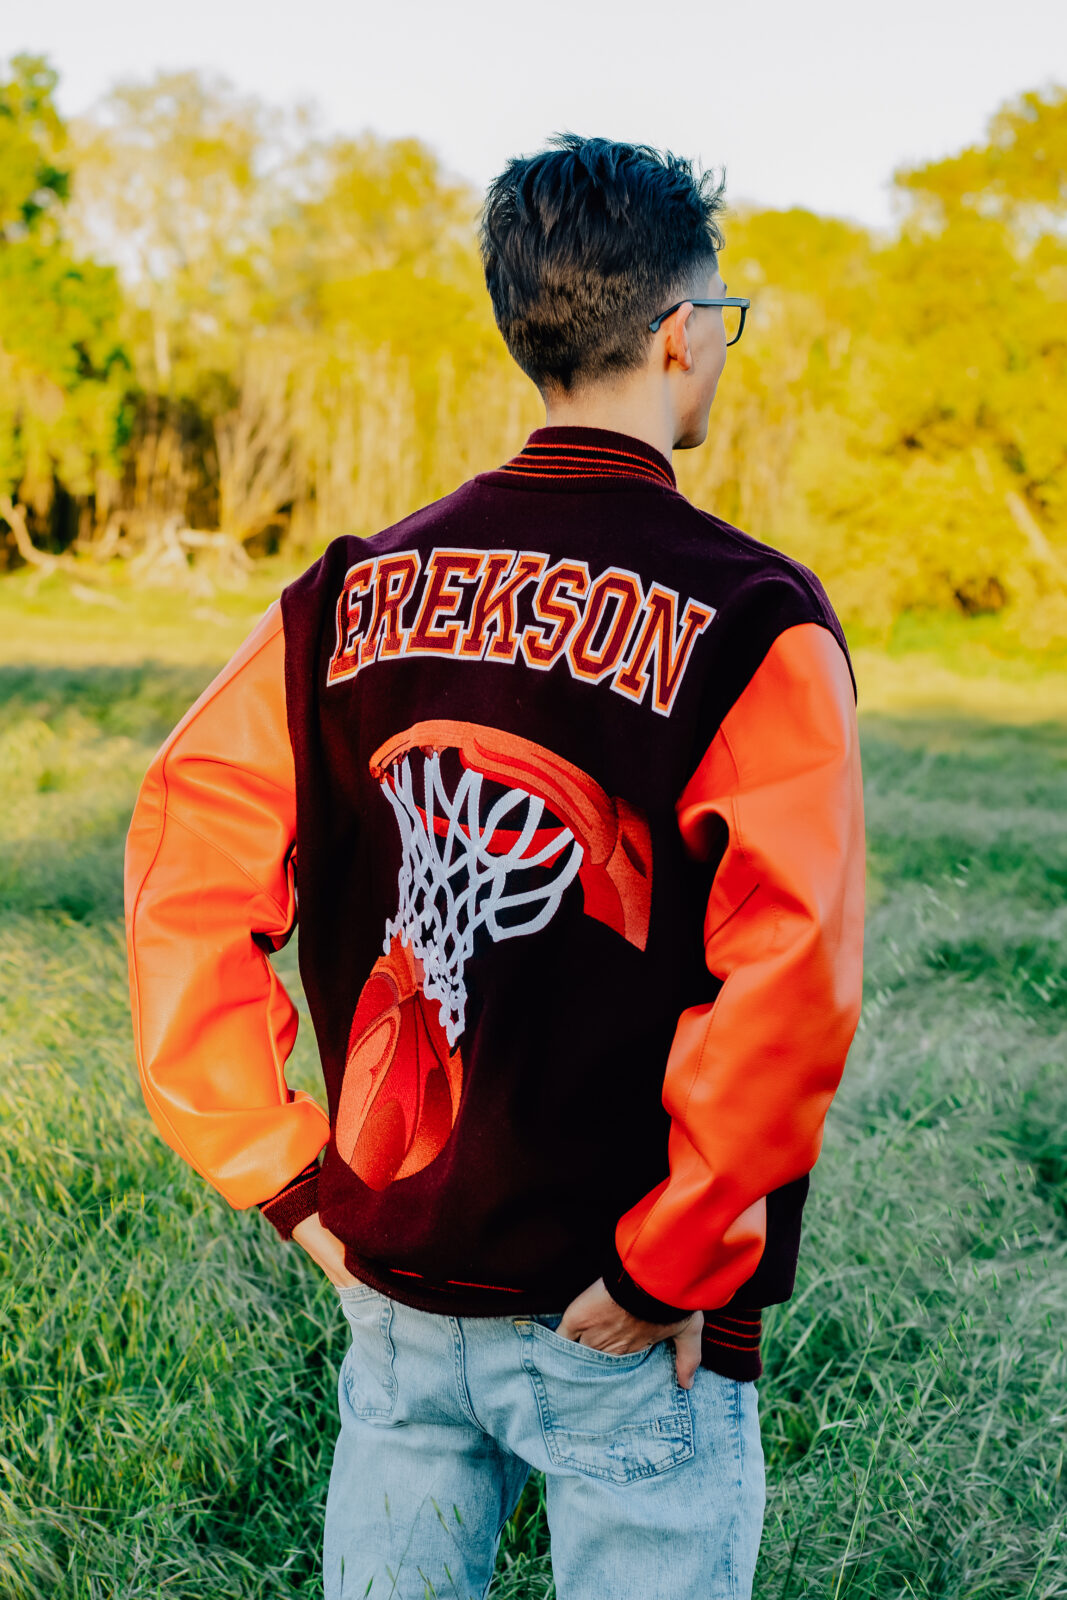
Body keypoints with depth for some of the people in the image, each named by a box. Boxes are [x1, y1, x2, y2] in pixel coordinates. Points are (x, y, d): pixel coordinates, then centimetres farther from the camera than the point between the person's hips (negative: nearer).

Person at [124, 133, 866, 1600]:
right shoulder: (751, 624, -13)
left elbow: (187, 871, -3)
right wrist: (668, 1264, -13)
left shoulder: (352, 594, 0)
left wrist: (286, 1176, 1)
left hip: (396, 1299, 4)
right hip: (629, 1335, -4)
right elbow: (792, 984, -22)